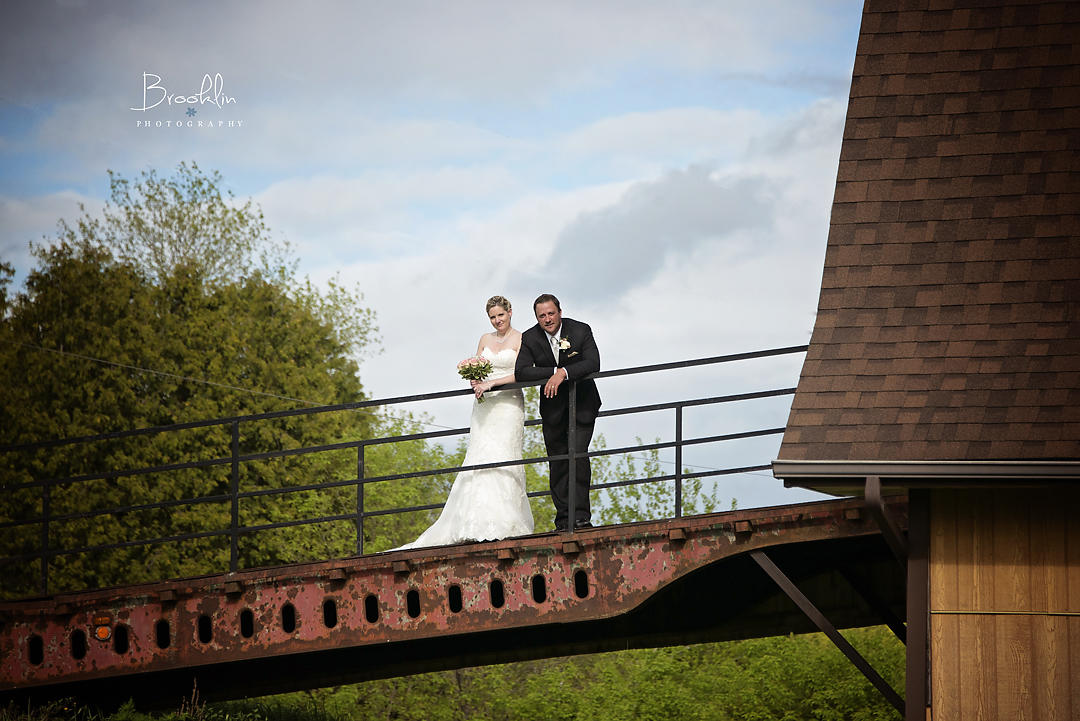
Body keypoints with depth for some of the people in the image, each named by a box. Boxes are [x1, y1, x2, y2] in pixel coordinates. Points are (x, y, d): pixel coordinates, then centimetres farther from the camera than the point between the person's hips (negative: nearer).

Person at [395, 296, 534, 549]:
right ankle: (478, 525, -9)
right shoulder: (485, 339, 17)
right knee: (480, 459, -5)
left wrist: (491, 383, -18)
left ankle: (504, 524, -14)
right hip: (484, 406, 5)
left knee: (501, 459, -13)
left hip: (508, 405, -5)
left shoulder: (521, 340, 0)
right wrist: (475, 382, -4)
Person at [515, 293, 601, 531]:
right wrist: (553, 373, -24)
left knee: (578, 455, -16)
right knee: (557, 463, 2)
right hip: (553, 407, 3)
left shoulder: (581, 331, -12)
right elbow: (521, 371, -16)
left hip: (582, 403, -2)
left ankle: (581, 516, -15)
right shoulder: (530, 338, -7)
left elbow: (593, 364, -22)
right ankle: (563, 518, 7)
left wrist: (564, 373, -33)